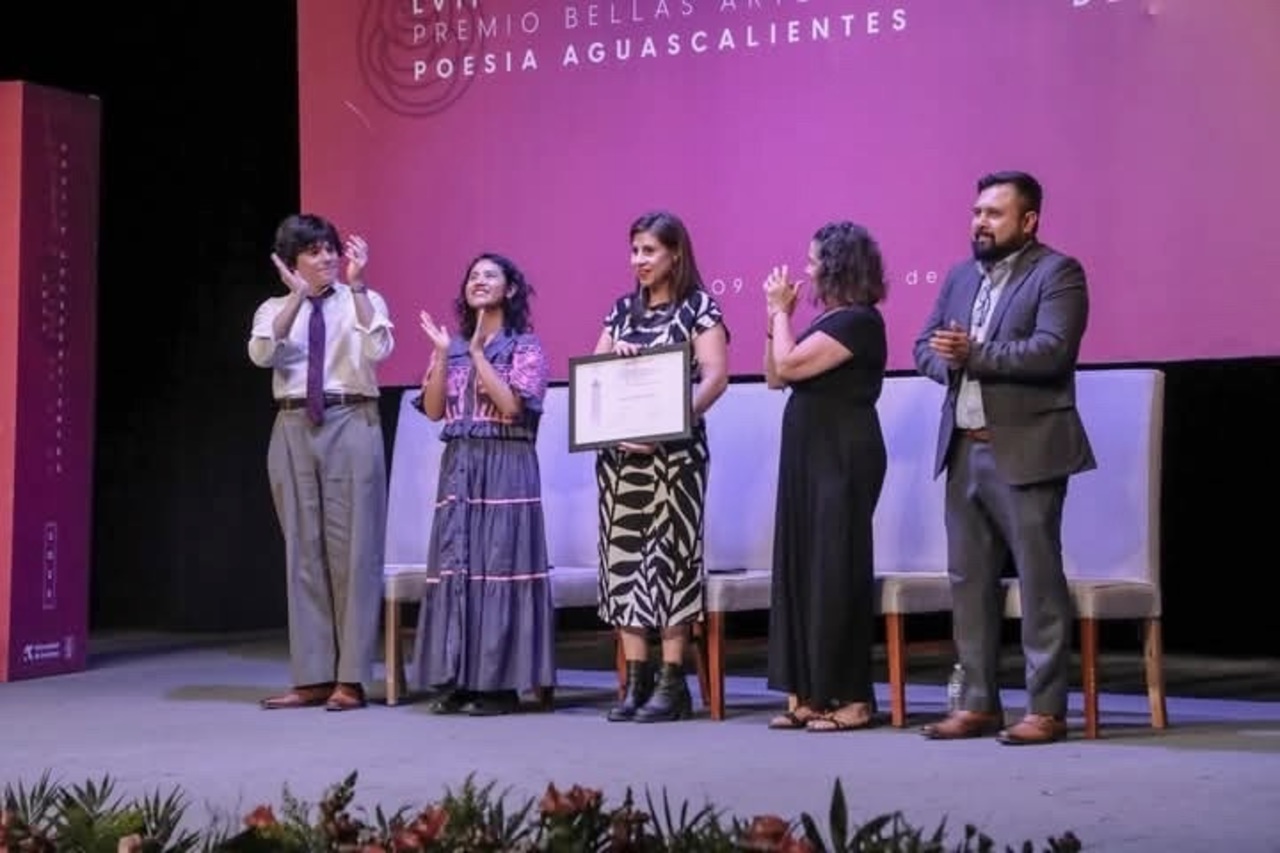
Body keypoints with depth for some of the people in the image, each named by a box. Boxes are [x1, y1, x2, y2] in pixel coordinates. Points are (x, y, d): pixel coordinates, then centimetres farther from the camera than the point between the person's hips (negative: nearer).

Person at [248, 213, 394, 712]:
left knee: (352, 546, -4)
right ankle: (312, 677, 9)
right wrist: (298, 296, -16)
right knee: (303, 549, 4)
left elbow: (378, 349, -14)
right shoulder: (274, 309, 11)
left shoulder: (365, 301, 6)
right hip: (294, 428, 3)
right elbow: (261, 354, -10)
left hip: (351, 424, -3)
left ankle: (350, 679, 0)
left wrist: (356, 285, -17)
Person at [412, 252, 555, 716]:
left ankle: (500, 683, -3)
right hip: (458, 468, 5)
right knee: (456, 566, 2)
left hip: (505, 469, -5)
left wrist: (477, 353, -12)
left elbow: (511, 406, -14)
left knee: (499, 566, -7)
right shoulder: (452, 347, 14)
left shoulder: (525, 346, -1)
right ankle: (457, 679, 6)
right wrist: (442, 354, -5)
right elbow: (433, 409, 5)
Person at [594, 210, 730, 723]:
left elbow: (715, 376, -10)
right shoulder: (622, 309, 16)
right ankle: (636, 679, 7)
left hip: (675, 449, -5)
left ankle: (672, 682, -1)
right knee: (623, 555, 2)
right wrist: (613, 356, -5)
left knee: (669, 554, -6)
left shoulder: (699, 307, 0)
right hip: (620, 449, 5)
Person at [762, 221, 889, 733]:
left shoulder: (857, 321, -13)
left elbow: (789, 365, -19)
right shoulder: (830, 319, 15)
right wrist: (777, 317, 7)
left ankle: (852, 698, -1)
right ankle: (811, 695, 12)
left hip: (843, 460, -10)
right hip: (811, 458, 10)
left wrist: (780, 311, -6)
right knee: (802, 569, 8)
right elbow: (774, 377, 16)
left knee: (837, 572, -7)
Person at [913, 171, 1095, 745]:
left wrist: (974, 354, -19)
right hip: (963, 450, 7)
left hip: (1025, 452, -7)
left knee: (1039, 579, -3)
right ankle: (978, 703, 18)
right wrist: (947, 361, -8)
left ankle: (1046, 709, 2)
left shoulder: (1057, 273, -5)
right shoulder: (960, 276, 17)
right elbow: (925, 347, 14)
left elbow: (1051, 350, -18)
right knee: (968, 579, 10)